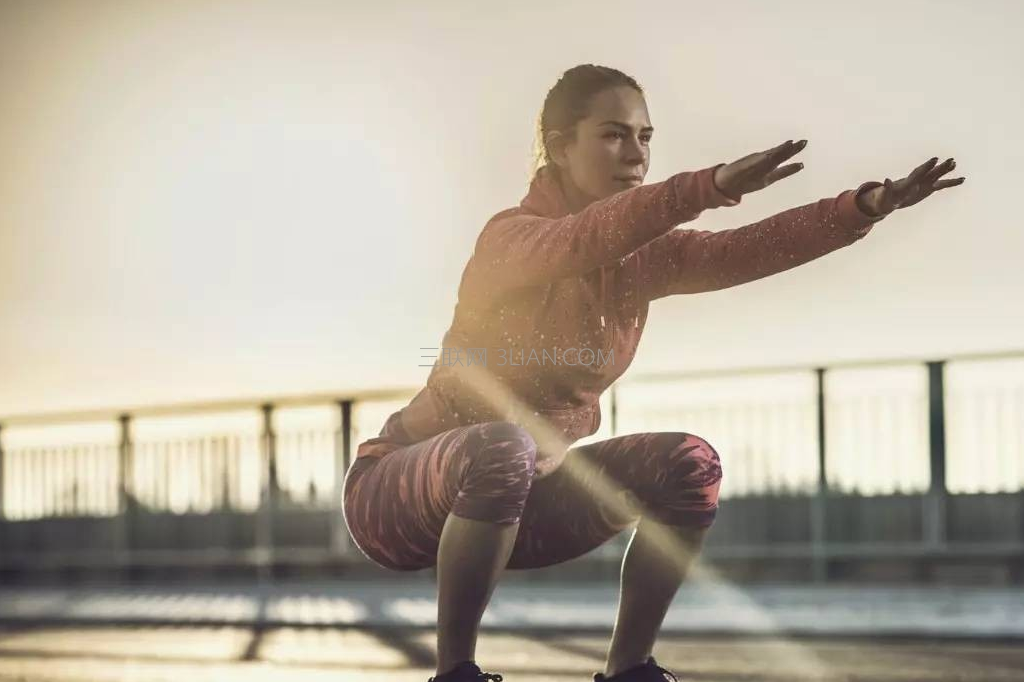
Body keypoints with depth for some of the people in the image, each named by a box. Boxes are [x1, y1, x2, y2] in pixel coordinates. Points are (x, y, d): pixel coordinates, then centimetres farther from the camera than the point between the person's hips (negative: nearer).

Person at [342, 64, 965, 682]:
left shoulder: (642, 258, -1)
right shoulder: (512, 237, -21)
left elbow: (749, 248, -17)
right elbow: (589, 238, -44)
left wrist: (865, 206, -32)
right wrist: (712, 186, -59)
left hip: (520, 499, 6)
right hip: (409, 492, -6)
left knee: (689, 464, -10)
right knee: (502, 449, -38)